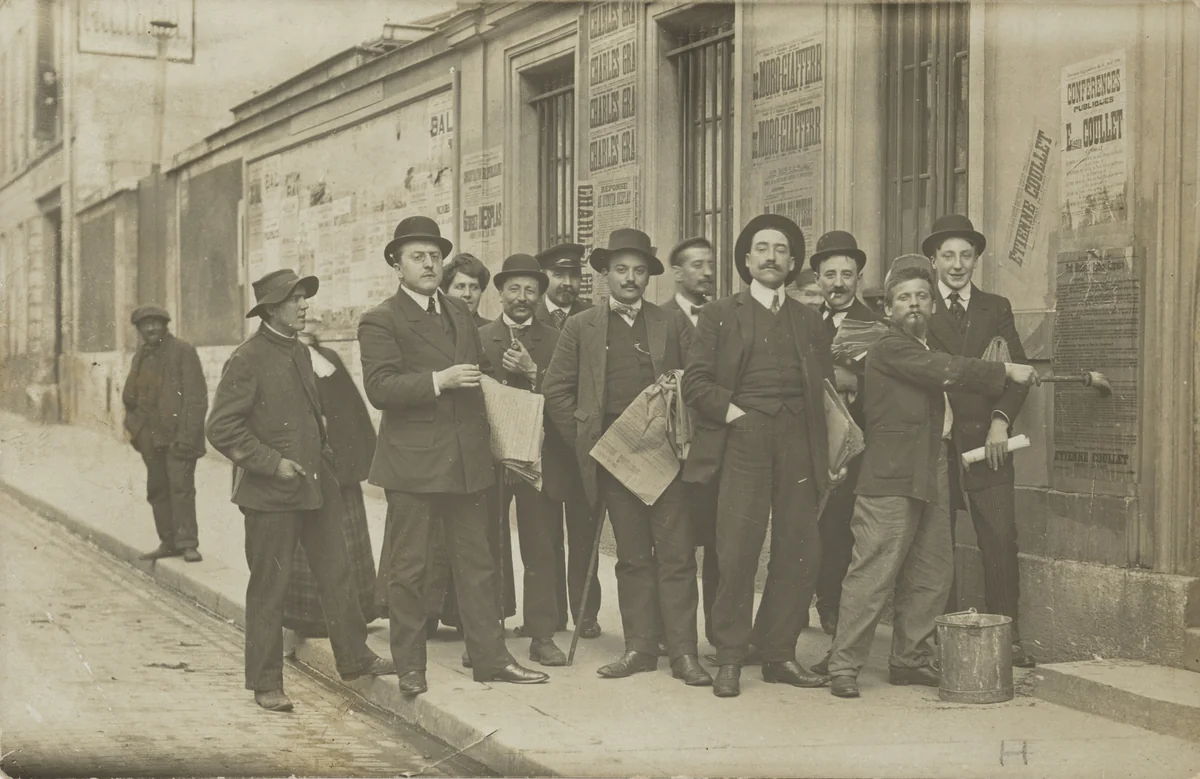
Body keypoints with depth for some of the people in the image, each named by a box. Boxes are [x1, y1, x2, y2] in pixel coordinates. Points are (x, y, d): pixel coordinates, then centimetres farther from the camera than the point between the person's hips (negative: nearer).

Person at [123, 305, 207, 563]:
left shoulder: (183, 351, -5)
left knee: (181, 486, -12)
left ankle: (188, 542, -10)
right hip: (150, 436, 7)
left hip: (177, 435, -7)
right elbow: (130, 397, 24)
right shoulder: (140, 356, 15)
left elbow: (196, 396, -10)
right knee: (157, 490, 9)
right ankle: (169, 542, 16)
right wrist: (135, 426, 8)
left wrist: (187, 434, -17)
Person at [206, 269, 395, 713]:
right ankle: (265, 683, 11)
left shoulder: (300, 353, 12)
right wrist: (273, 463, -17)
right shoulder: (248, 360, -12)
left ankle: (354, 659, 24)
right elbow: (221, 429, -15)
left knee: (336, 573, 12)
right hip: (270, 493, -8)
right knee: (269, 586, 1)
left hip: (317, 486, 8)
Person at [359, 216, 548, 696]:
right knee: (408, 567, 3)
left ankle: (490, 659, 17)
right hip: (412, 463, -6)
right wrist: (439, 380, -24)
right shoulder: (380, 321, -5)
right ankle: (410, 666, 13)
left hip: (467, 459, 6)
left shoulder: (461, 314, 17)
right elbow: (379, 387, -17)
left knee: (477, 563, 10)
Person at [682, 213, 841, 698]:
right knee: (737, 552, -8)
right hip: (743, 437, -3)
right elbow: (695, 382, 4)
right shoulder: (720, 314, 11)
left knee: (799, 552, 1)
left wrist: (828, 456, 6)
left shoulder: (809, 321, 20)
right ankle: (729, 660, 0)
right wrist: (731, 411, -9)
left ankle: (779, 655, 11)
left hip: (798, 442, 3)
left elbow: (825, 387, 16)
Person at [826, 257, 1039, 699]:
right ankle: (844, 666, -4)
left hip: (931, 478, 9)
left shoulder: (929, 349, 22)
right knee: (873, 574, -10)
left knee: (932, 575, 10)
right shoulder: (889, 349, -8)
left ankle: (909, 660, 21)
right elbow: (950, 372, -17)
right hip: (890, 479, -9)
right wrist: (1006, 372, -9)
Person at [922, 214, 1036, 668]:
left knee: (1001, 537, -4)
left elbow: (1018, 371, 5)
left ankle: (1007, 634, 3)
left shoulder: (996, 309, 13)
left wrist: (1001, 419, -9)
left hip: (986, 442, 2)